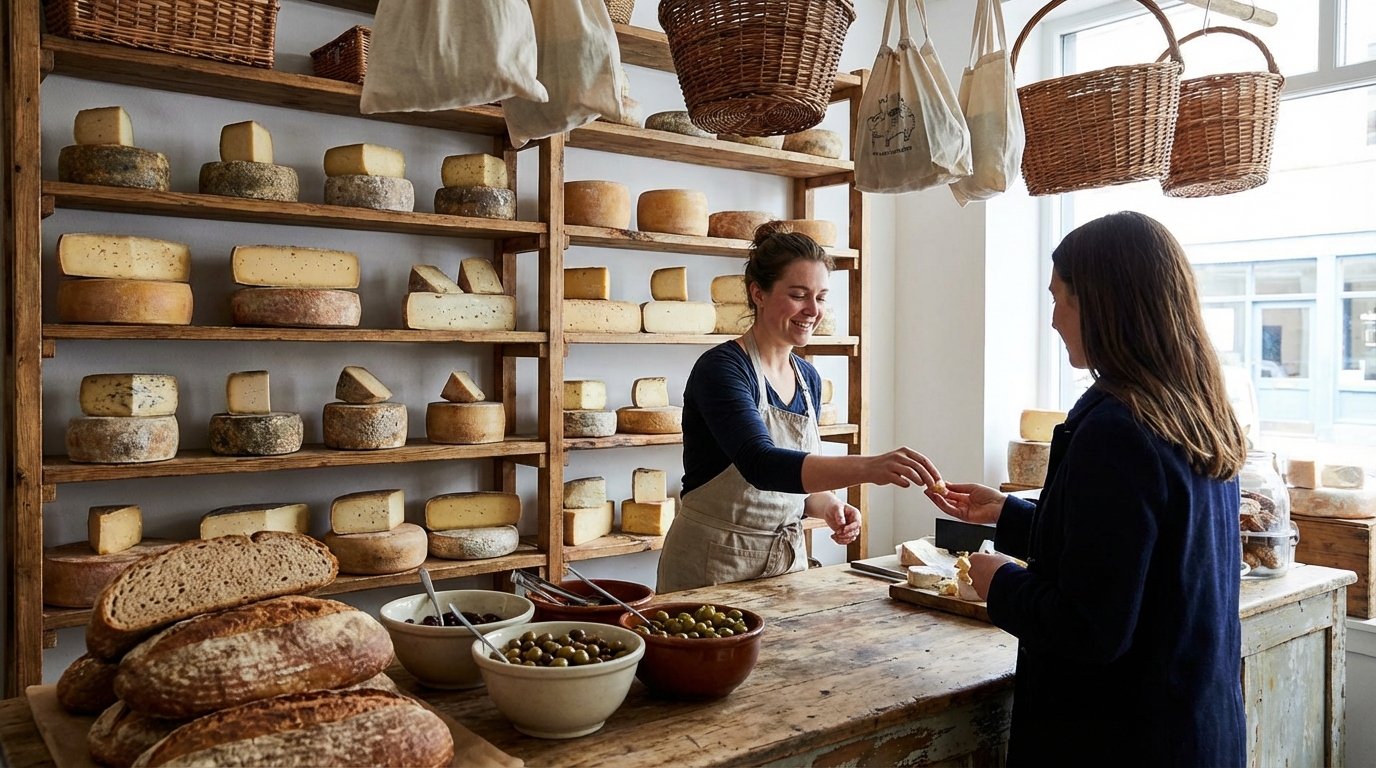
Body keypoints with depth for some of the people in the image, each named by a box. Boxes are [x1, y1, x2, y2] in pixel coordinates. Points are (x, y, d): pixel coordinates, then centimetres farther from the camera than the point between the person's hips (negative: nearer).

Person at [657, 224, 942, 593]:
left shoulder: (808, 379, 5)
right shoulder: (721, 369, -18)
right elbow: (760, 464, -33)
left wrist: (829, 507, -6)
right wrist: (868, 468, -43)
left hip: (788, 559, 7)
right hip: (712, 565, -7)